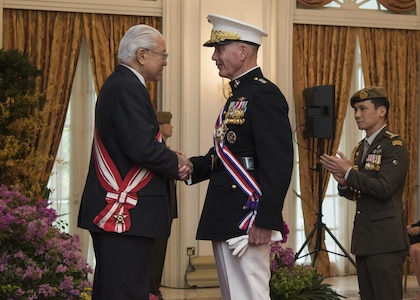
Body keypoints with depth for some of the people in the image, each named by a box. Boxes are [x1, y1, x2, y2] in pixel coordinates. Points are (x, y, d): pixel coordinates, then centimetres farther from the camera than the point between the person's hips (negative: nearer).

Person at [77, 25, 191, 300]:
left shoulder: (118, 84, 17)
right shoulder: (129, 89, -16)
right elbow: (143, 149, -24)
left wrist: (171, 160, 6)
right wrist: (177, 164, -6)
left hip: (112, 212, 11)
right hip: (127, 214, -11)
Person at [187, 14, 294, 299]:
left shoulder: (264, 94, -13)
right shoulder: (238, 95, 18)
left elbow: (279, 164, -19)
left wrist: (265, 221, -23)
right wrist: (190, 165, 2)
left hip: (246, 220, -10)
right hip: (226, 219, 10)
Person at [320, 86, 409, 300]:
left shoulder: (395, 146, -9)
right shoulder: (360, 148, 17)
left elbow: (384, 188, -20)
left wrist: (349, 172, -15)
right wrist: (343, 182, -1)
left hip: (385, 240, -9)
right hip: (364, 238, 9)